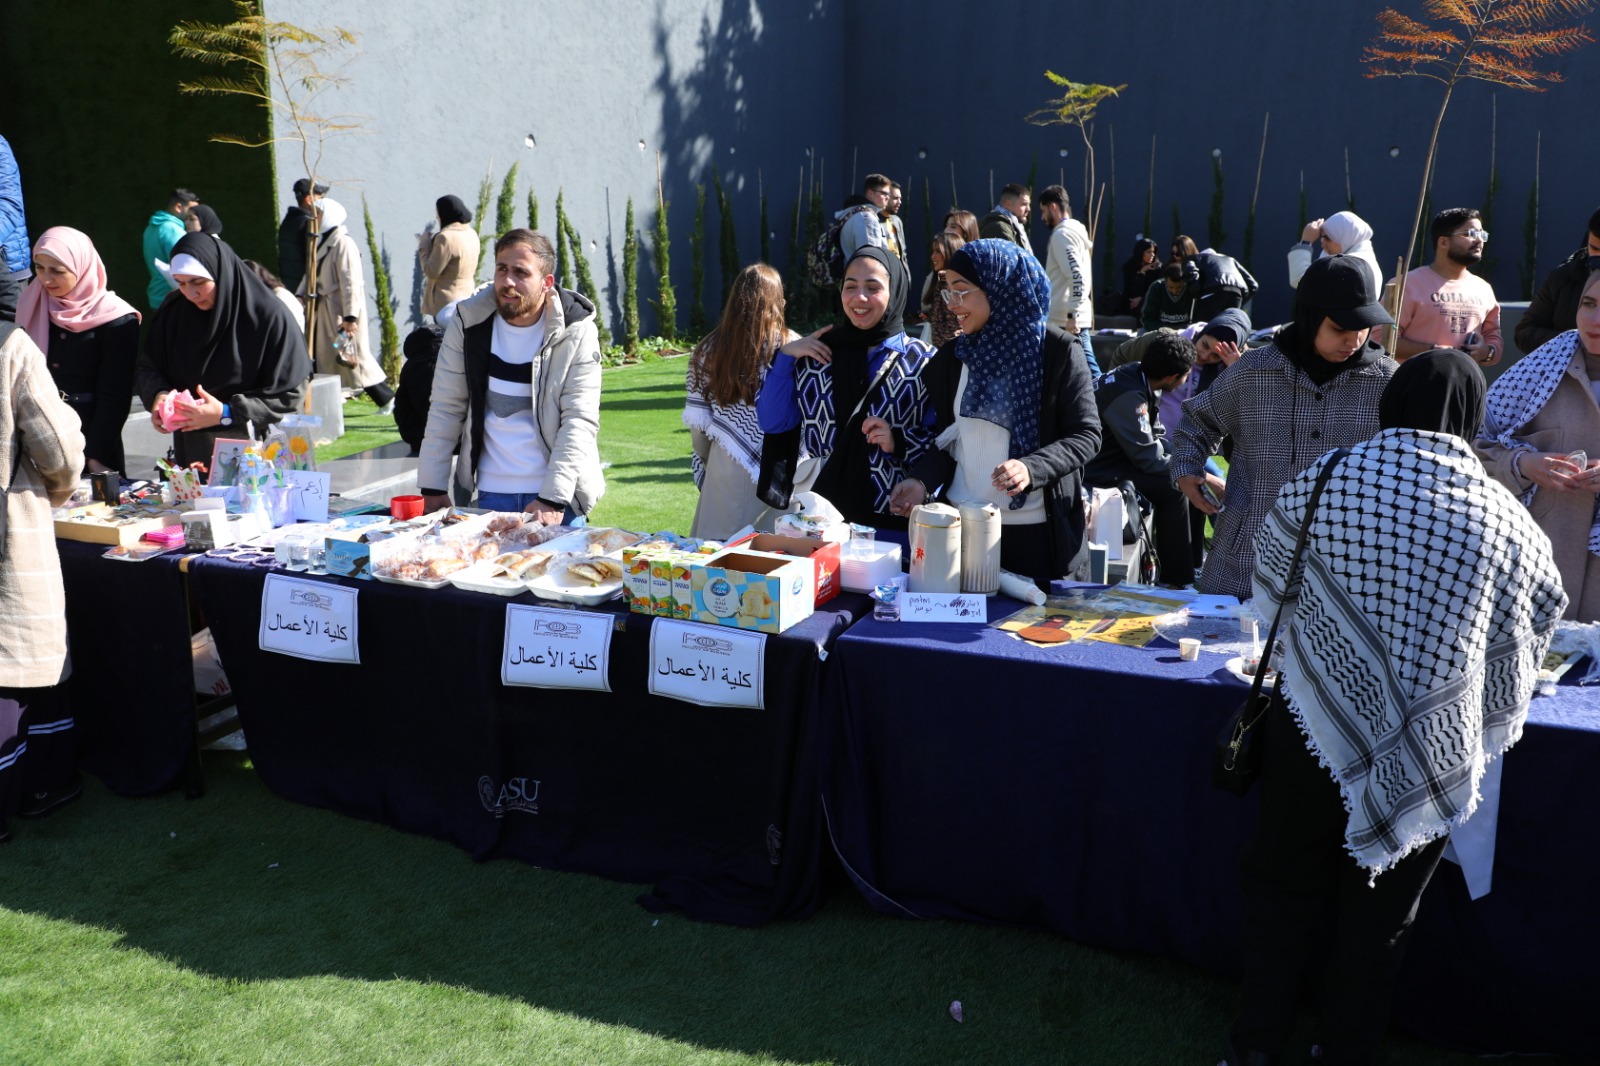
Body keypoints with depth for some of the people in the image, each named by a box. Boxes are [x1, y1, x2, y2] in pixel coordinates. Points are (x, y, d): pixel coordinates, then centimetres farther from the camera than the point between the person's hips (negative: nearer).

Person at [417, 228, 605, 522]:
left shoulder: (576, 332, -9)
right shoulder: (469, 322, -2)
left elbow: (580, 421, -13)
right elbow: (446, 410, 2)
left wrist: (553, 498, -20)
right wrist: (432, 488, -1)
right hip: (491, 494, 2)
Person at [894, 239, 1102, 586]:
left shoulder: (1058, 351, -7)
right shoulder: (952, 356, 8)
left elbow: (1086, 435, -7)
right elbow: (947, 437, 13)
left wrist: (1031, 468, -24)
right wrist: (923, 480, -7)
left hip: (1039, 531, -4)